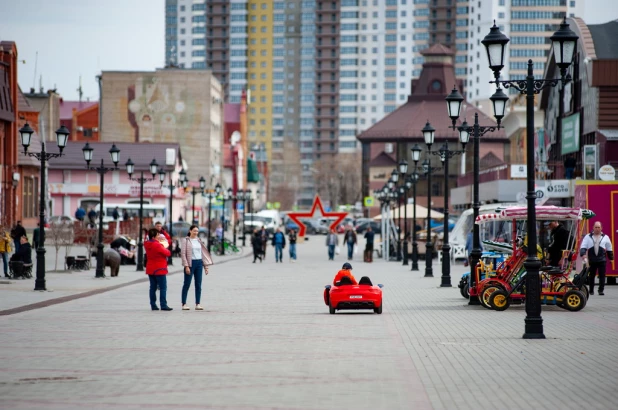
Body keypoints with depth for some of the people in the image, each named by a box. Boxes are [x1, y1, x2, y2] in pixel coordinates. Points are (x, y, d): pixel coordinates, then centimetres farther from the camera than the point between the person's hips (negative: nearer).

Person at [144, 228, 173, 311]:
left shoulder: (147, 244, 2)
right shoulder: (157, 245, -20)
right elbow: (168, 253, -10)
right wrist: (165, 248, 8)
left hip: (150, 269, 7)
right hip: (159, 269, -7)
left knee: (153, 287, 10)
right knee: (163, 288, -3)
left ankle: (153, 305, 9)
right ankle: (163, 305, -7)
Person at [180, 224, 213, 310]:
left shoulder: (199, 241, 13)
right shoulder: (186, 241, -3)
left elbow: (203, 253, 15)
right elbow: (183, 254, -8)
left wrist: (206, 266, 11)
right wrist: (186, 266, -16)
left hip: (199, 263, 5)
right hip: (190, 263, -5)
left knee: (198, 284, 4)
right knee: (187, 284, -2)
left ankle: (197, 304, 7)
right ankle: (184, 304, 2)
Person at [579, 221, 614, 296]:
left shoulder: (605, 237, 6)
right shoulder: (588, 237, 2)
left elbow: (609, 250, 13)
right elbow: (583, 248, -5)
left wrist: (611, 258, 13)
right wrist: (584, 256, -20)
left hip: (602, 260, 0)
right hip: (591, 261, 0)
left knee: (602, 276, -4)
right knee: (591, 276, 7)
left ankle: (601, 290, 0)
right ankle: (591, 290, 18)